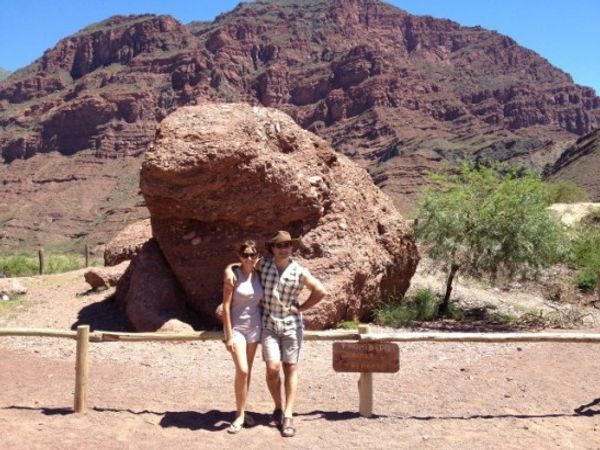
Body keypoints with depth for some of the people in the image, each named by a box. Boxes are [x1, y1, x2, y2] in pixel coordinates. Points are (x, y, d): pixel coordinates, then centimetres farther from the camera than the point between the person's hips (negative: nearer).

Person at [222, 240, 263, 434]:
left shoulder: (258, 275, 1)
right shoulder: (233, 276, -11)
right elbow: (226, 306, -11)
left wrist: (263, 327, 7)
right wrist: (229, 335, -14)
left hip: (254, 328, 5)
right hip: (236, 327, -5)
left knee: (247, 371, 11)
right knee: (242, 370, -13)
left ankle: (242, 411, 23)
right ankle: (240, 415, 1)